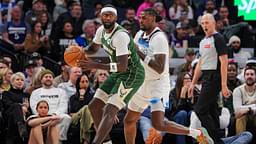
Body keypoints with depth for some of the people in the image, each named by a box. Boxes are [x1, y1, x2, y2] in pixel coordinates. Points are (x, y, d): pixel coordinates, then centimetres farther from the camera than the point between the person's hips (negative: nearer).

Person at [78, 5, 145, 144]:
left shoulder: (121, 35, -25)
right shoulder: (101, 31, 2)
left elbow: (123, 66, -31)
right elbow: (93, 48, 24)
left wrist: (95, 65, -34)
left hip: (132, 75, -10)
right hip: (117, 74, 10)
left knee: (109, 111, -21)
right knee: (94, 106, 11)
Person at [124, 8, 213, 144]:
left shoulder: (159, 38, -19)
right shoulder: (140, 35, 6)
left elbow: (160, 69, -27)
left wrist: (141, 54, -26)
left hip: (158, 84, -9)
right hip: (143, 84, 9)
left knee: (159, 124, -19)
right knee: (129, 120, 14)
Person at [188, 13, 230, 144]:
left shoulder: (218, 39, -9)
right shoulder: (203, 41, 18)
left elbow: (224, 62, -15)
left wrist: (224, 85, -20)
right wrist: (193, 83, 21)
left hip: (214, 77, -9)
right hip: (206, 78, 9)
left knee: (200, 110, -13)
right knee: (212, 111, 9)